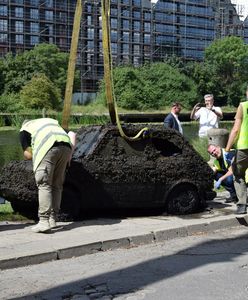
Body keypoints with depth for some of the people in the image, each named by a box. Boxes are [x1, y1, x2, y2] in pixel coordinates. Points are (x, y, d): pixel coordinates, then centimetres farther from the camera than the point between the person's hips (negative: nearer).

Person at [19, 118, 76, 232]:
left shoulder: (24, 129, 23)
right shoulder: (51, 121, 37)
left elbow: (28, 155, 12)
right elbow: (72, 134, 25)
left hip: (48, 148, -5)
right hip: (66, 147, 5)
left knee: (44, 185, -3)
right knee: (57, 185, 13)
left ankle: (44, 221, -13)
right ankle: (52, 220, 15)